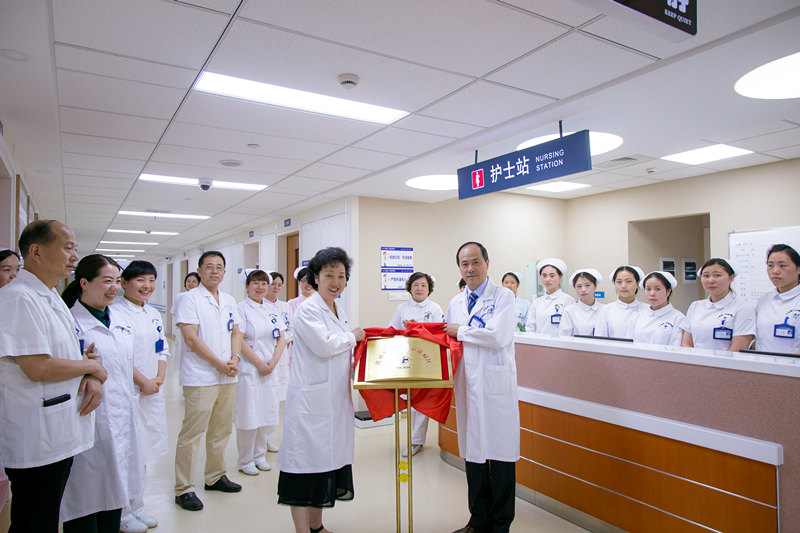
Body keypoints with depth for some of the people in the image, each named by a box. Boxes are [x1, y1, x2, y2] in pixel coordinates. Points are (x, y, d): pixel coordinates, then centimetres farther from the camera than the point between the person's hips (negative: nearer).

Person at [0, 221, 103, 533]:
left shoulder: (53, 299, 13)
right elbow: (38, 368, -26)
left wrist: (93, 379, -2)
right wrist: (91, 367, -10)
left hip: (61, 434, 9)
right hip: (37, 442, -9)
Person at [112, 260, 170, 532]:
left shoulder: (154, 314, 12)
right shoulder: (115, 313, -11)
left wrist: (160, 378, 0)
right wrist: (142, 381, -14)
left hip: (152, 392, 7)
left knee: (144, 448, 15)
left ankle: (137, 506, 30)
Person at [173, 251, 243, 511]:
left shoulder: (229, 301, 13)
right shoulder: (190, 299, -7)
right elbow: (191, 338, -14)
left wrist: (235, 359, -4)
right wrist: (219, 364, -14)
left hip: (227, 376, 7)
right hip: (200, 377, -6)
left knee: (222, 429, 15)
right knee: (192, 433, -1)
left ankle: (215, 477, 30)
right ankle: (183, 489, 11)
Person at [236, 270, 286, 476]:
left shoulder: (271, 309, 12)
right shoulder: (241, 309, -6)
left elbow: (281, 338, 11)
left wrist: (273, 362, -3)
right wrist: (259, 363, -13)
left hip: (270, 370, 6)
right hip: (249, 370, -6)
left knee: (268, 415, 10)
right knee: (249, 417, -1)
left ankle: (260, 456, 26)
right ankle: (245, 461, 15)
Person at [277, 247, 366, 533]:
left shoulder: (339, 311, 15)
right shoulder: (307, 309, -11)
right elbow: (324, 344, -21)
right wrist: (353, 336, -6)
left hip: (336, 398, 9)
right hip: (311, 398, -8)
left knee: (328, 455, 16)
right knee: (307, 462, -1)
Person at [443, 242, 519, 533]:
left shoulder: (503, 296, -4)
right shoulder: (455, 304, 14)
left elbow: (498, 336, -18)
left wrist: (461, 331, -9)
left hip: (496, 386, -5)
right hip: (467, 386, 5)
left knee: (500, 454, 3)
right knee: (473, 452, 13)